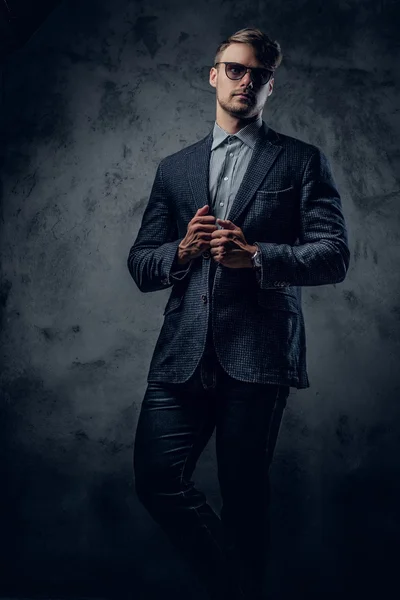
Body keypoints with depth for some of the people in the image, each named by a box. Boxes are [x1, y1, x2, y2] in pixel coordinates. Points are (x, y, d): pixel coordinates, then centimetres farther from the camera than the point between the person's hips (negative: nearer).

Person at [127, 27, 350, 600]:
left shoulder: (302, 161, 10)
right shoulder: (174, 168, 20)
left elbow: (334, 256, 0)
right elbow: (140, 264, 17)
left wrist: (255, 256, -14)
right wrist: (182, 250, -5)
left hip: (258, 352, -3)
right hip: (183, 352, 3)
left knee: (245, 493, 1)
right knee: (155, 475, -6)